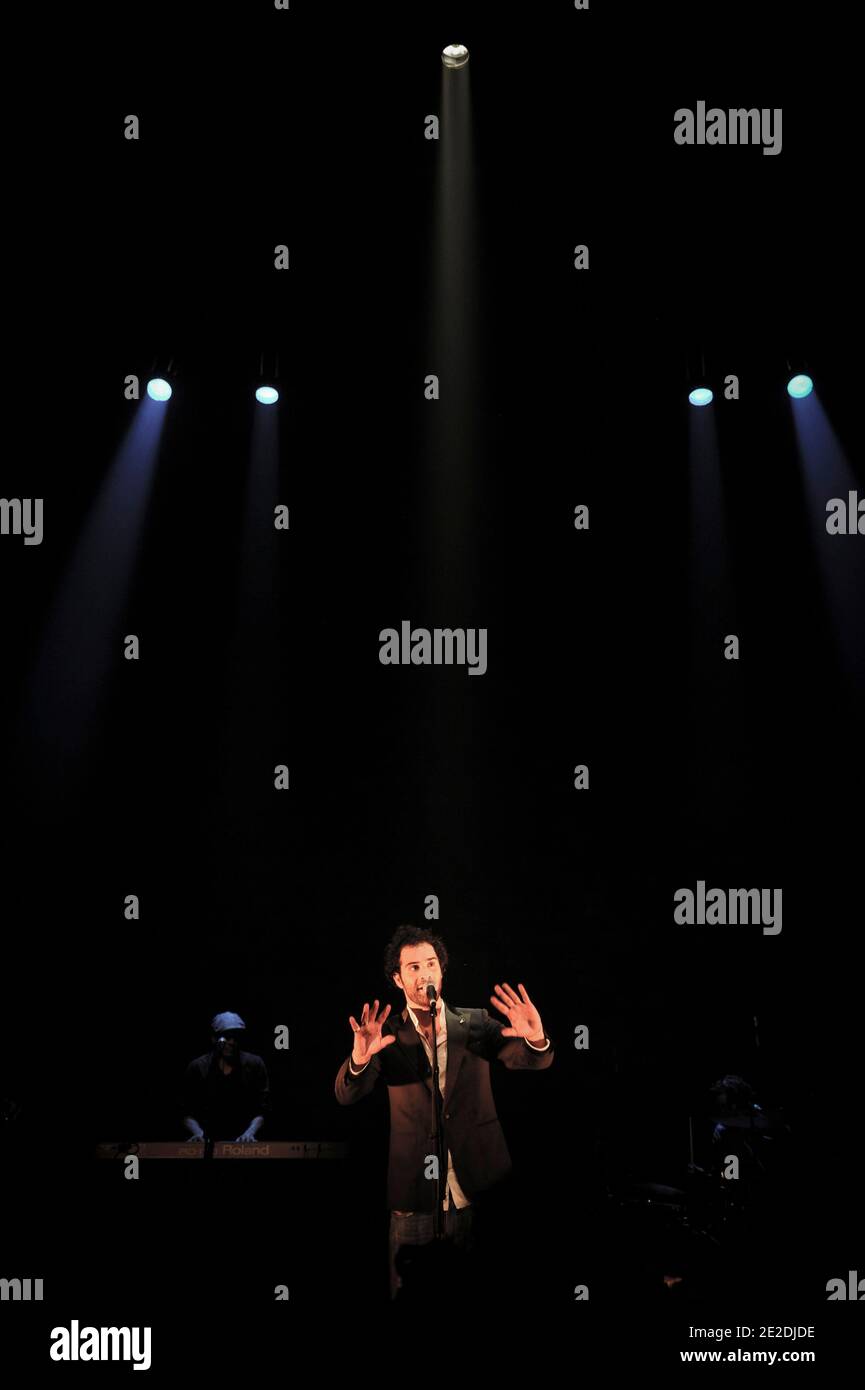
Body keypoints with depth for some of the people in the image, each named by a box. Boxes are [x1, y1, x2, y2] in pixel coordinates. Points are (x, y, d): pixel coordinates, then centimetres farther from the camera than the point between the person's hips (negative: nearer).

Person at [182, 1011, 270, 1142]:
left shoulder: (254, 1065, -1)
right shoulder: (197, 1068, -1)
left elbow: (261, 1110, -2)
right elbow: (188, 1113, 2)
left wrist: (249, 1133, -17)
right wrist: (198, 1133, -16)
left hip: (243, 1143, 0)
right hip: (208, 1142, 0)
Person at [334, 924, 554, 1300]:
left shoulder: (475, 1024, 1)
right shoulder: (389, 1036, -3)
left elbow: (533, 1061, -6)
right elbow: (346, 1095, -13)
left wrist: (536, 1038, -31)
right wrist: (360, 1057, -36)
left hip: (481, 1193, 1)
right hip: (415, 1197, -1)